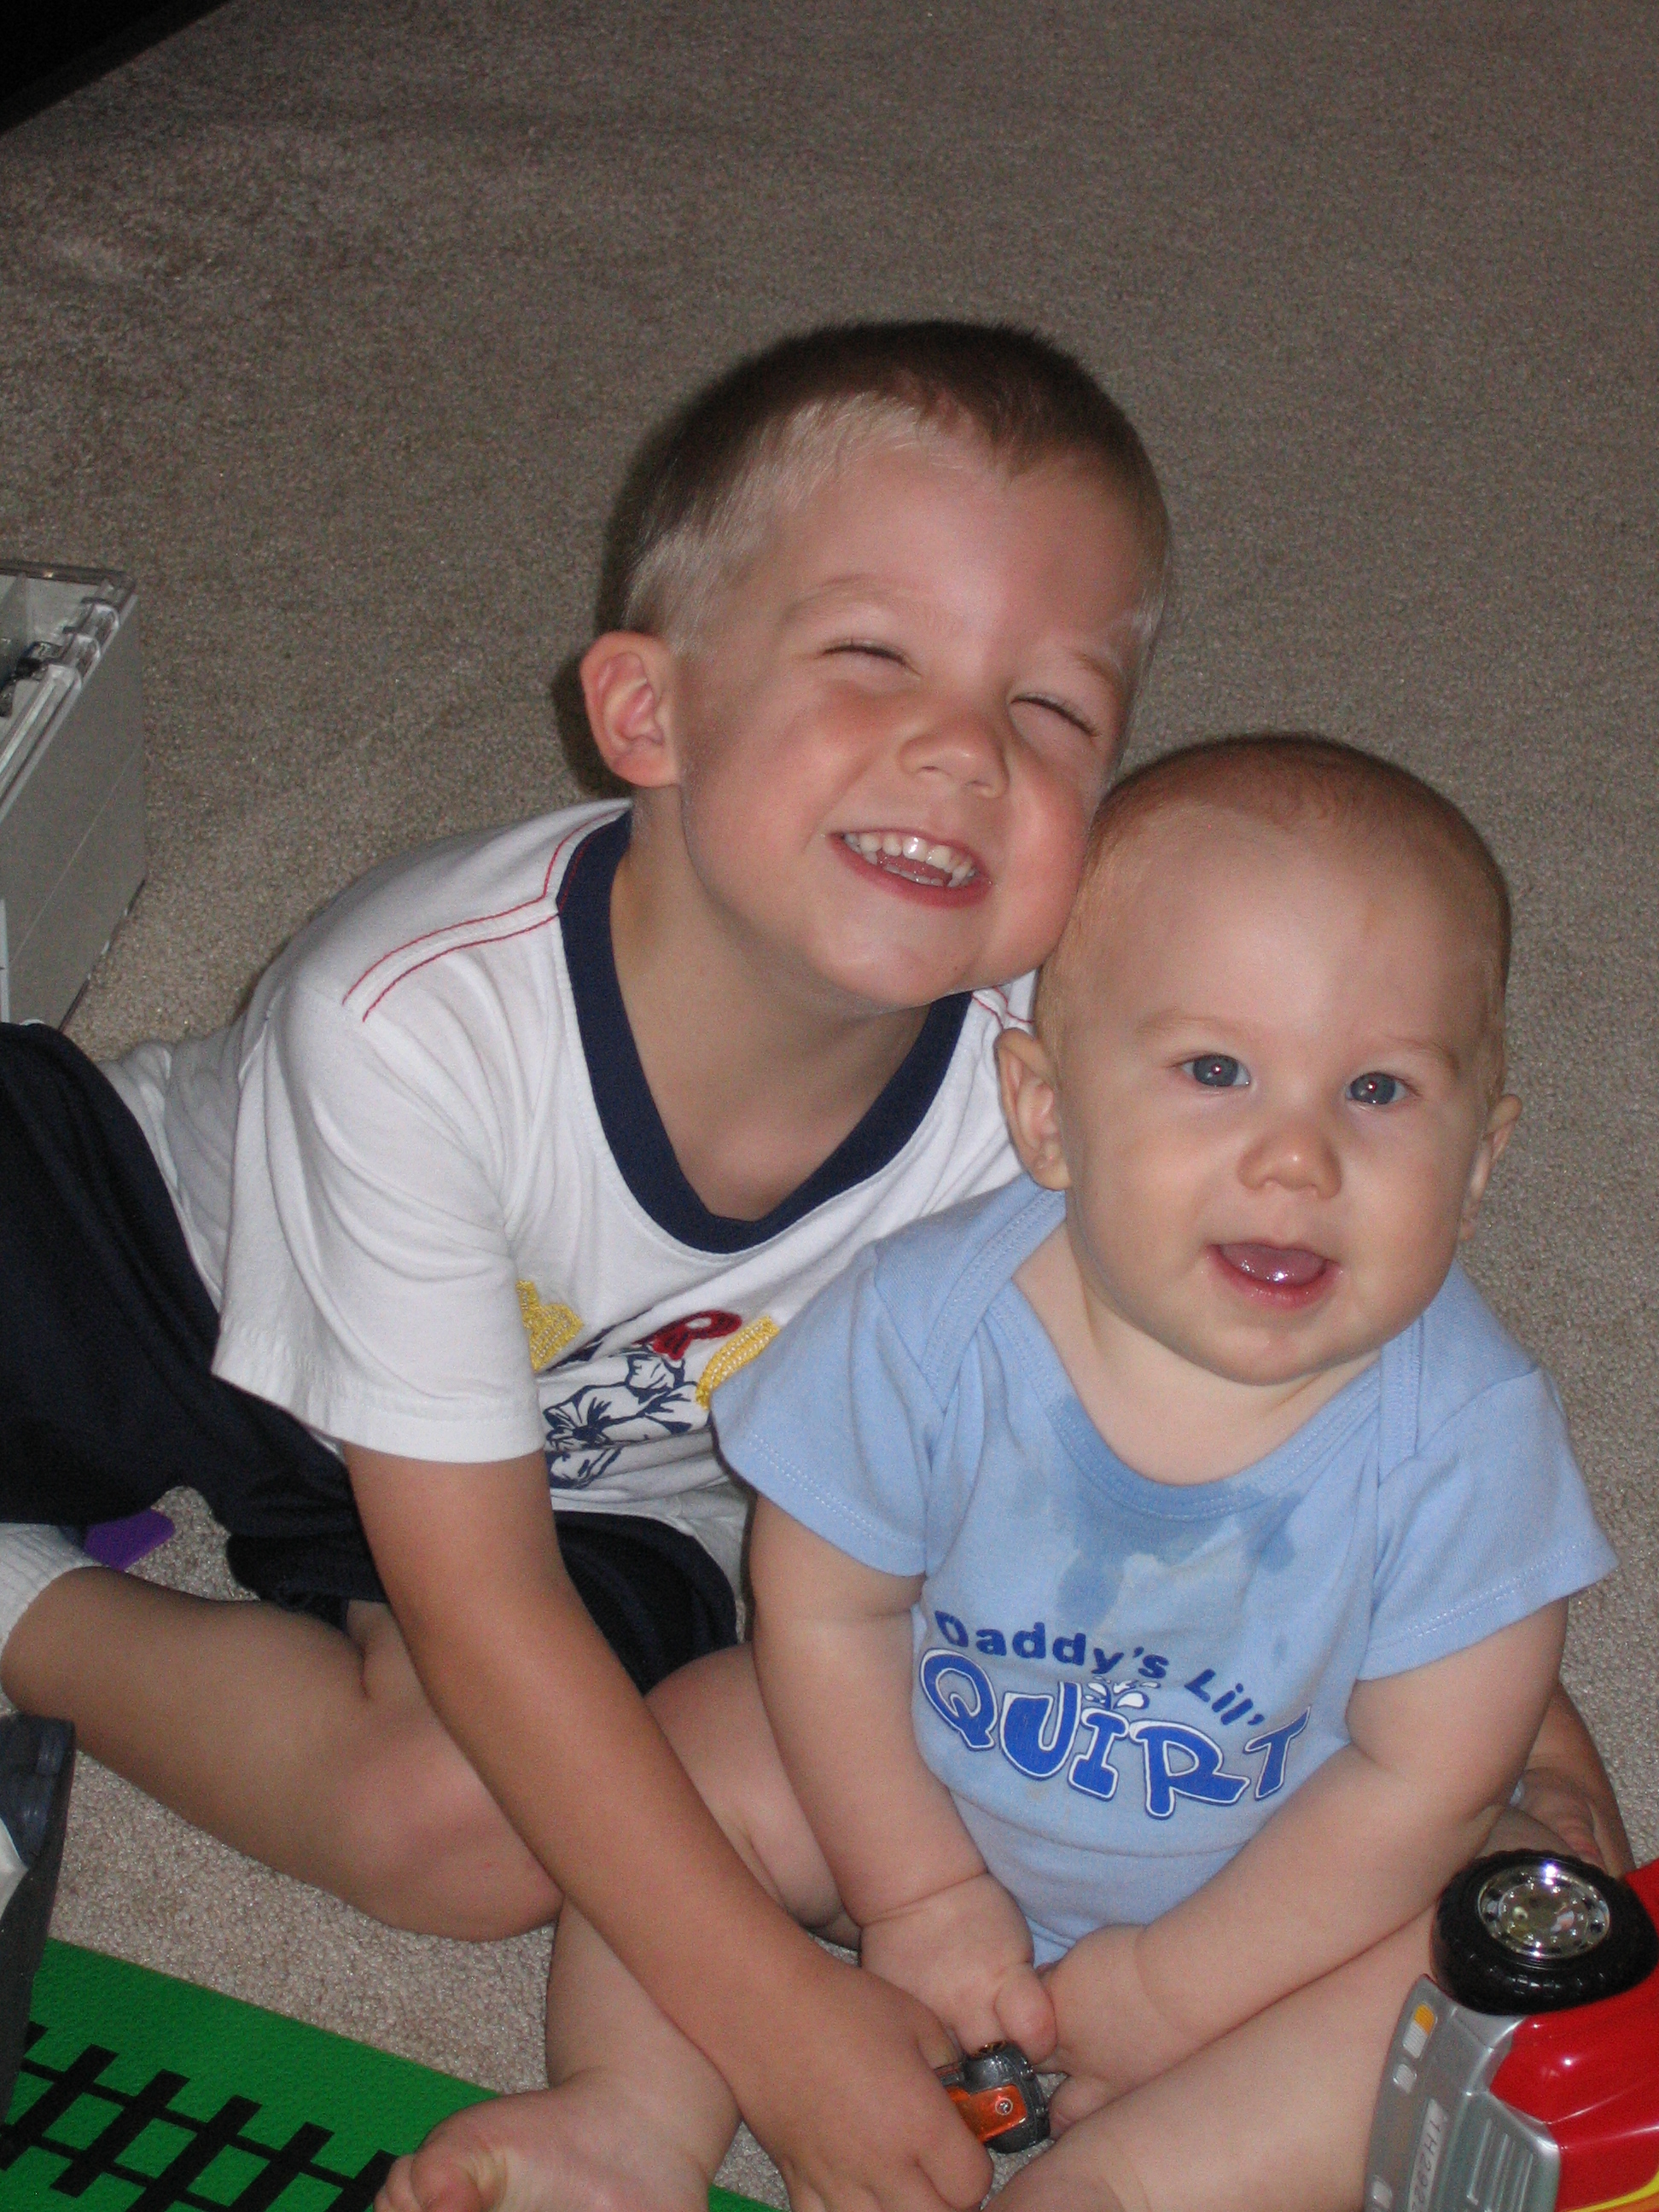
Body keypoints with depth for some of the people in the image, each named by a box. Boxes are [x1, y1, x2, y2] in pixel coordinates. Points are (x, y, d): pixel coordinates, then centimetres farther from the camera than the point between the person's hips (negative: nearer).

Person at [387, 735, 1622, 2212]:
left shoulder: (1466, 1433, -28)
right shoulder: (927, 1318, -26)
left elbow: (1426, 1772, -20)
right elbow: (822, 1610, -12)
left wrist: (1169, 1988, -17)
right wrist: (916, 1895, -12)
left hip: (1267, 1885, -1)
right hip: (933, 1803, 2)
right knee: (693, 1740, -10)